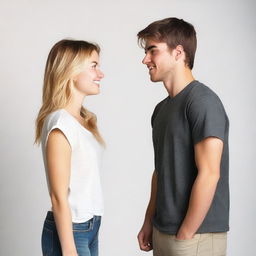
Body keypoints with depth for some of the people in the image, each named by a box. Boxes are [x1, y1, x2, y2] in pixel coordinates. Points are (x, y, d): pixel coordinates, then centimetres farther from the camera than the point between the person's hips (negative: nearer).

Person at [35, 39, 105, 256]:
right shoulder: (61, 124, -18)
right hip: (70, 231, -8)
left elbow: (86, 183, 9)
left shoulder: (85, 119, 7)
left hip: (90, 227, 8)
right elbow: (59, 197, -18)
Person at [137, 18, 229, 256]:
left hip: (196, 236, -7)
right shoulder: (162, 108, 10)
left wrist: (185, 235, -16)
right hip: (162, 232, 8)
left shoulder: (202, 101, -15)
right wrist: (149, 222, 12)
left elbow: (209, 174, -19)